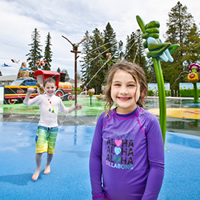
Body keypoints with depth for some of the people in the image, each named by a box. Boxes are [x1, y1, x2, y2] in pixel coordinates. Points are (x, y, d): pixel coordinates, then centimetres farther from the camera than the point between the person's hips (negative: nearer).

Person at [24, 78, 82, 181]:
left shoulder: (58, 99, 6)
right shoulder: (41, 97, -2)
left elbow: (65, 110, 18)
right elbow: (27, 103, -3)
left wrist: (75, 107, 7)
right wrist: (28, 93, -17)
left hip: (53, 127, 3)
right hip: (42, 127, -2)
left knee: (51, 150, 11)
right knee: (40, 150, -11)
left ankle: (48, 165, 39)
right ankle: (38, 169, 13)